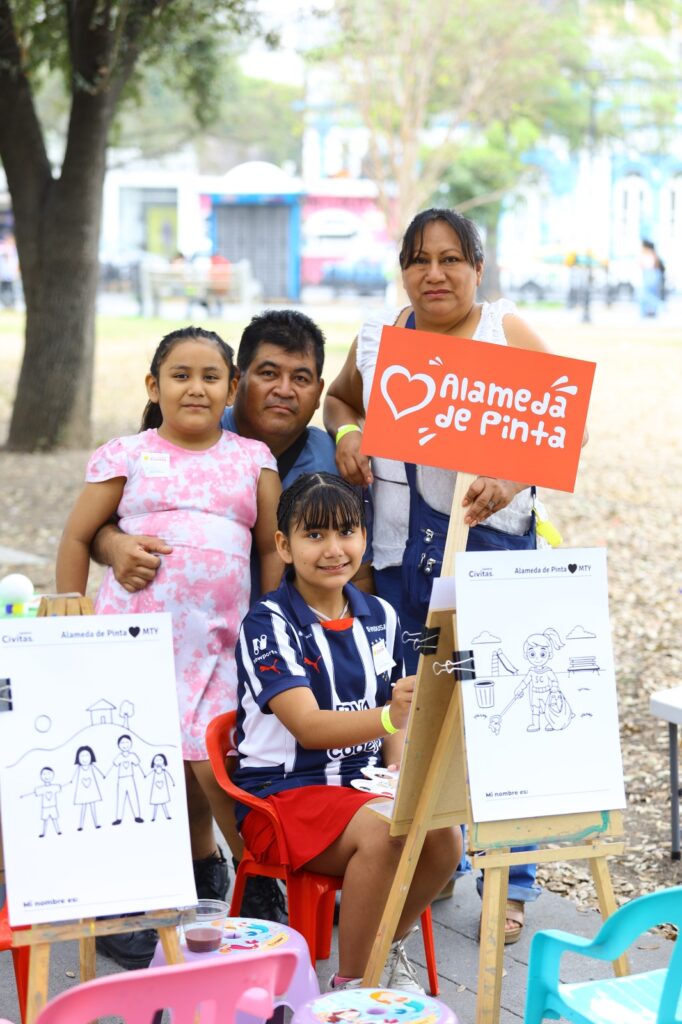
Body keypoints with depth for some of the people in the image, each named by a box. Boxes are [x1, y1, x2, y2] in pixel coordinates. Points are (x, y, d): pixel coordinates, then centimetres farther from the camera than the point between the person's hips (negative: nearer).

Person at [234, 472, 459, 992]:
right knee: (383, 832, -34)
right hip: (283, 793, -5)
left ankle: (389, 949, 3)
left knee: (445, 835, -24)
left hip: (361, 784, 6)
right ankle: (351, 983, -15)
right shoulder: (268, 623, -12)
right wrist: (388, 716, -42)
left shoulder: (380, 617, 7)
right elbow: (308, 726, -24)